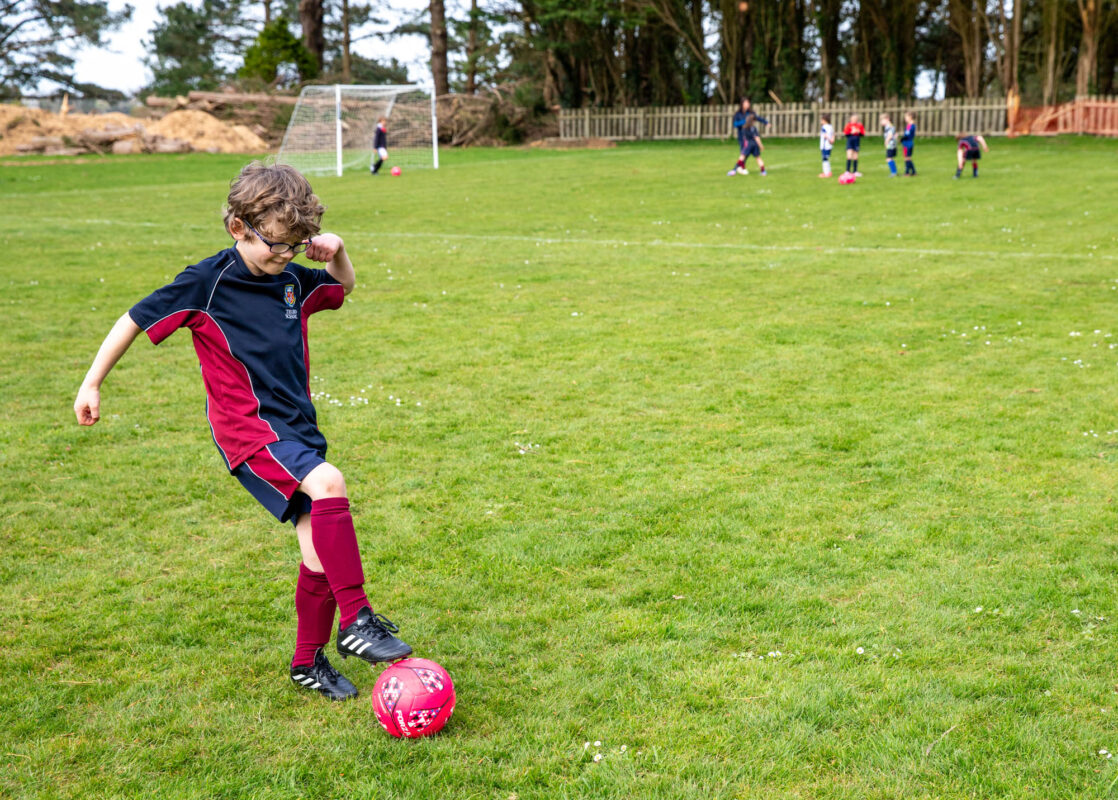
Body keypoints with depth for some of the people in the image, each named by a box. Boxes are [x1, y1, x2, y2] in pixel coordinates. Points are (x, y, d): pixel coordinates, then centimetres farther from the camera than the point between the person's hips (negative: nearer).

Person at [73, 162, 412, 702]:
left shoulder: (294, 281, 7)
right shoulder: (206, 283, -10)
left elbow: (344, 288, 26)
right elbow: (135, 320, -1)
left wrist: (337, 252, 4)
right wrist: (92, 384, 4)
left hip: (297, 426, 7)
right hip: (248, 430, -7)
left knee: (320, 546, 2)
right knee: (327, 482, -32)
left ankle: (309, 662, 19)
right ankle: (357, 620, -28)